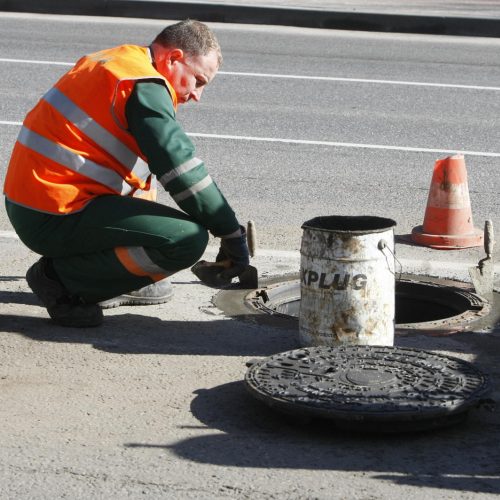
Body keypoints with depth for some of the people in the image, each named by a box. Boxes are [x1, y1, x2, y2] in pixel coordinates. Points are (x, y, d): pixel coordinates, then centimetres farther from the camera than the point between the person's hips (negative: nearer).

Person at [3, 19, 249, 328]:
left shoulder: (114, 61, 18)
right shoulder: (144, 87, -13)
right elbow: (183, 171, -16)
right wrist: (232, 233, -7)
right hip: (55, 219, -10)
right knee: (191, 238, -16)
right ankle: (65, 277, -8)